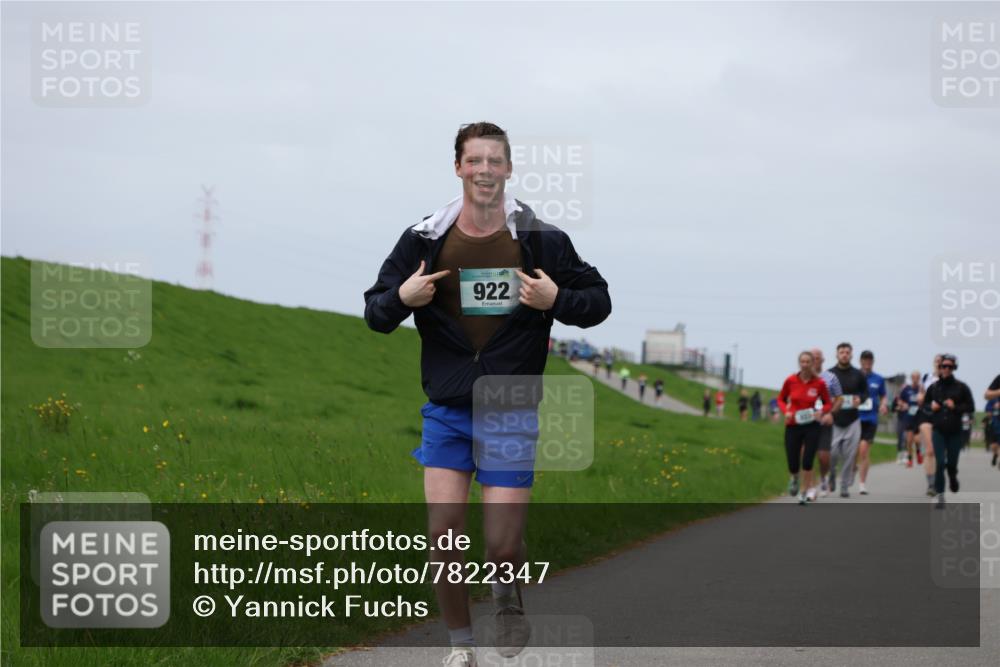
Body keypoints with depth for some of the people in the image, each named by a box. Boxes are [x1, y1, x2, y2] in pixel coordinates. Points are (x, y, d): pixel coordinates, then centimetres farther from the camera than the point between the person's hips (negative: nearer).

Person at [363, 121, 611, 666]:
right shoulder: (424, 238, -1)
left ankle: (508, 596, 30)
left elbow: (598, 300, 4)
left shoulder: (542, 240, -3)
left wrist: (556, 300, -16)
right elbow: (375, 311, 8)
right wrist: (401, 299, -14)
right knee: (443, 534, -8)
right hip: (447, 412, 1)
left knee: (503, 547, -6)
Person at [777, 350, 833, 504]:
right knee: (793, 465, 1)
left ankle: (806, 490, 6)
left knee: (807, 461, -11)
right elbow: (781, 399, 9)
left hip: (811, 426, -1)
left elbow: (828, 404, 5)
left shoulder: (819, 383, -6)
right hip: (792, 426, 1)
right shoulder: (790, 381, -5)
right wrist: (786, 411, -9)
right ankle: (794, 477, 38)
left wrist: (821, 411, -15)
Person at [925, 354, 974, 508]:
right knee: (940, 463, -9)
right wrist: (931, 406, -4)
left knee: (952, 462, 8)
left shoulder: (961, 387, -2)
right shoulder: (933, 387, 5)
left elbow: (971, 407, 0)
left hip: (955, 432, 0)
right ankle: (940, 496, -4)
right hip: (938, 431, 0)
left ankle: (953, 478, 45)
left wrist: (956, 407, -15)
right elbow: (924, 404, 18)